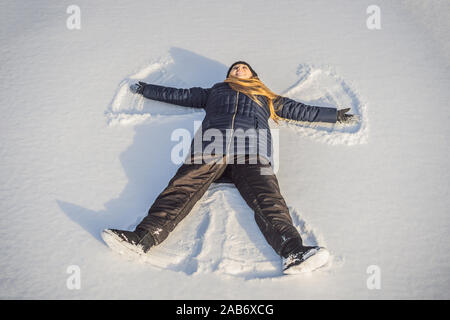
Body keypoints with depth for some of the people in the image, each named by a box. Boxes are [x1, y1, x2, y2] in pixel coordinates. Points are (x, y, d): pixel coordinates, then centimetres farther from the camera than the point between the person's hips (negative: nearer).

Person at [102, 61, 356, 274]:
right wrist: (145, 89, 49)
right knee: (181, 190, -24)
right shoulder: (215, 92, 38)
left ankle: (293, 253, -45)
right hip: (211, 148, 1)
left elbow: (299, 110, 41)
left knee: (268, 200, -27)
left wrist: (335, 115, 43)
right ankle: (142, 238, -39)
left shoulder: (267, 98, 38)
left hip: (252, 152, 0)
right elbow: (179, 95, 43)